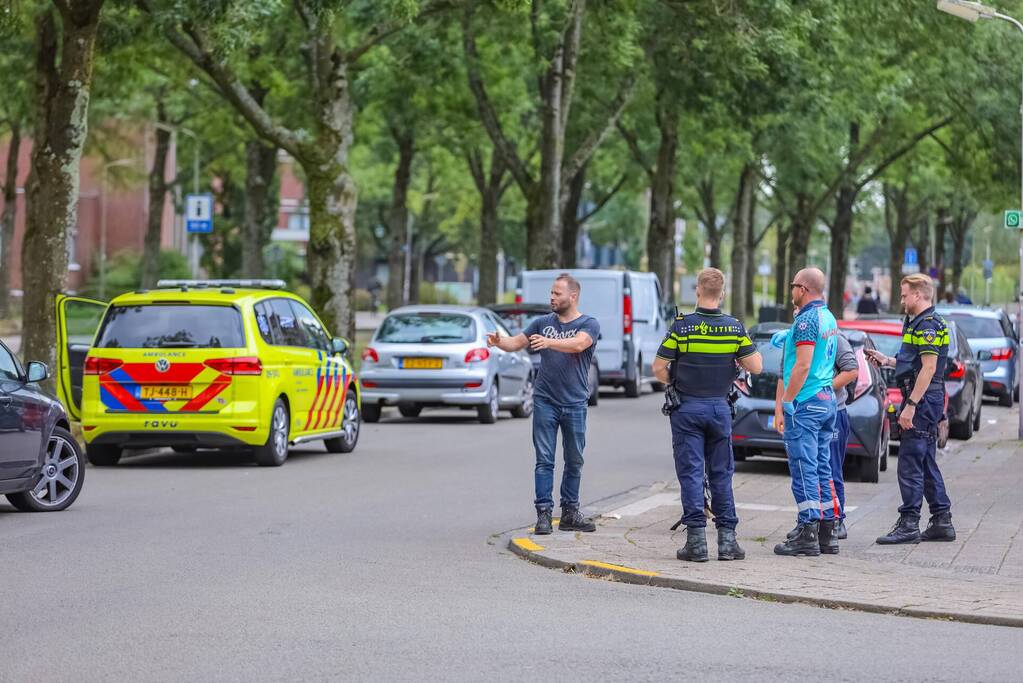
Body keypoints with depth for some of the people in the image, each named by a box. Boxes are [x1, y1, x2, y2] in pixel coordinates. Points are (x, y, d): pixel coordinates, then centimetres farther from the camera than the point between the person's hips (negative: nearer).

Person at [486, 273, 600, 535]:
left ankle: (570, 513, 17)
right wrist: (499, 342, -17)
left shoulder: (589, 324, -2)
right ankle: (544, 514, -2)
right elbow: (517, 342, 5)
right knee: (544, 460, -2)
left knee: (574, 462, 8)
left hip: (575, 404, -1)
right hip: (545, 402, 1)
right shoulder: (543, 323, 9)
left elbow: (578, 344, -22)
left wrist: (549, 342, -37)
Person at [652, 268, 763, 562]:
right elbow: (755, 366, -1)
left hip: (687, 408, -2)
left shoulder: (682, 326, -10)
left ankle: (696, 540, -4)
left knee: (691, 474, 0)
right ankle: (727, 538, 8)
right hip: (720, 408, 2)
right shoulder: (734, 328, -2)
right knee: (722, 474, 10)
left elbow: (659, 368, -9)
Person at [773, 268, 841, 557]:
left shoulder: (807, 319, -15)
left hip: (804, 403, -9)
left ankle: (807, 534, -7)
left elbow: (802, 365, -20)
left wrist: (785, 403, -16)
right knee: (822, 469, 11)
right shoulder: (829, 318, 15)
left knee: (804, 470, -7)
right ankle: (826, 532, 13)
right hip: (827, 401, 9)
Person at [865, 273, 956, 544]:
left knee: (910, 463, -9)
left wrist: (911, 405, -23)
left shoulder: (928, 325, -14)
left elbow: (929, 368, -21)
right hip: (924, 402, 11)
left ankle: (909, 524, -8)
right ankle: (942, 522, 16)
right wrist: (886, 360, 24)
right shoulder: (918, 323, 19)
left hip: (923, 400, -11)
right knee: (926, 463, 13)